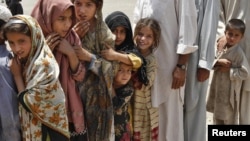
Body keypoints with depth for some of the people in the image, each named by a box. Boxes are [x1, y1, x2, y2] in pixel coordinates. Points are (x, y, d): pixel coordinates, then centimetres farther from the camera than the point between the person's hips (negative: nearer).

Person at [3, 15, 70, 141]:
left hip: (46, 130, -8)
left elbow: (30, 104, -21)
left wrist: (17, 74, -15)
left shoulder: (43, 64, -26)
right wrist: (18, 73, -3)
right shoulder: (25, 60, 0)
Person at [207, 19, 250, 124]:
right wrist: (218, 61, -18)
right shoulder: (221, 47, 1)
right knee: (217, 115, 21)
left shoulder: (239, 53, -18)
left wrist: (229, 70, -20)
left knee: (229, 118, 8)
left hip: (230, 91, -6)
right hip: (218, 87, 7)